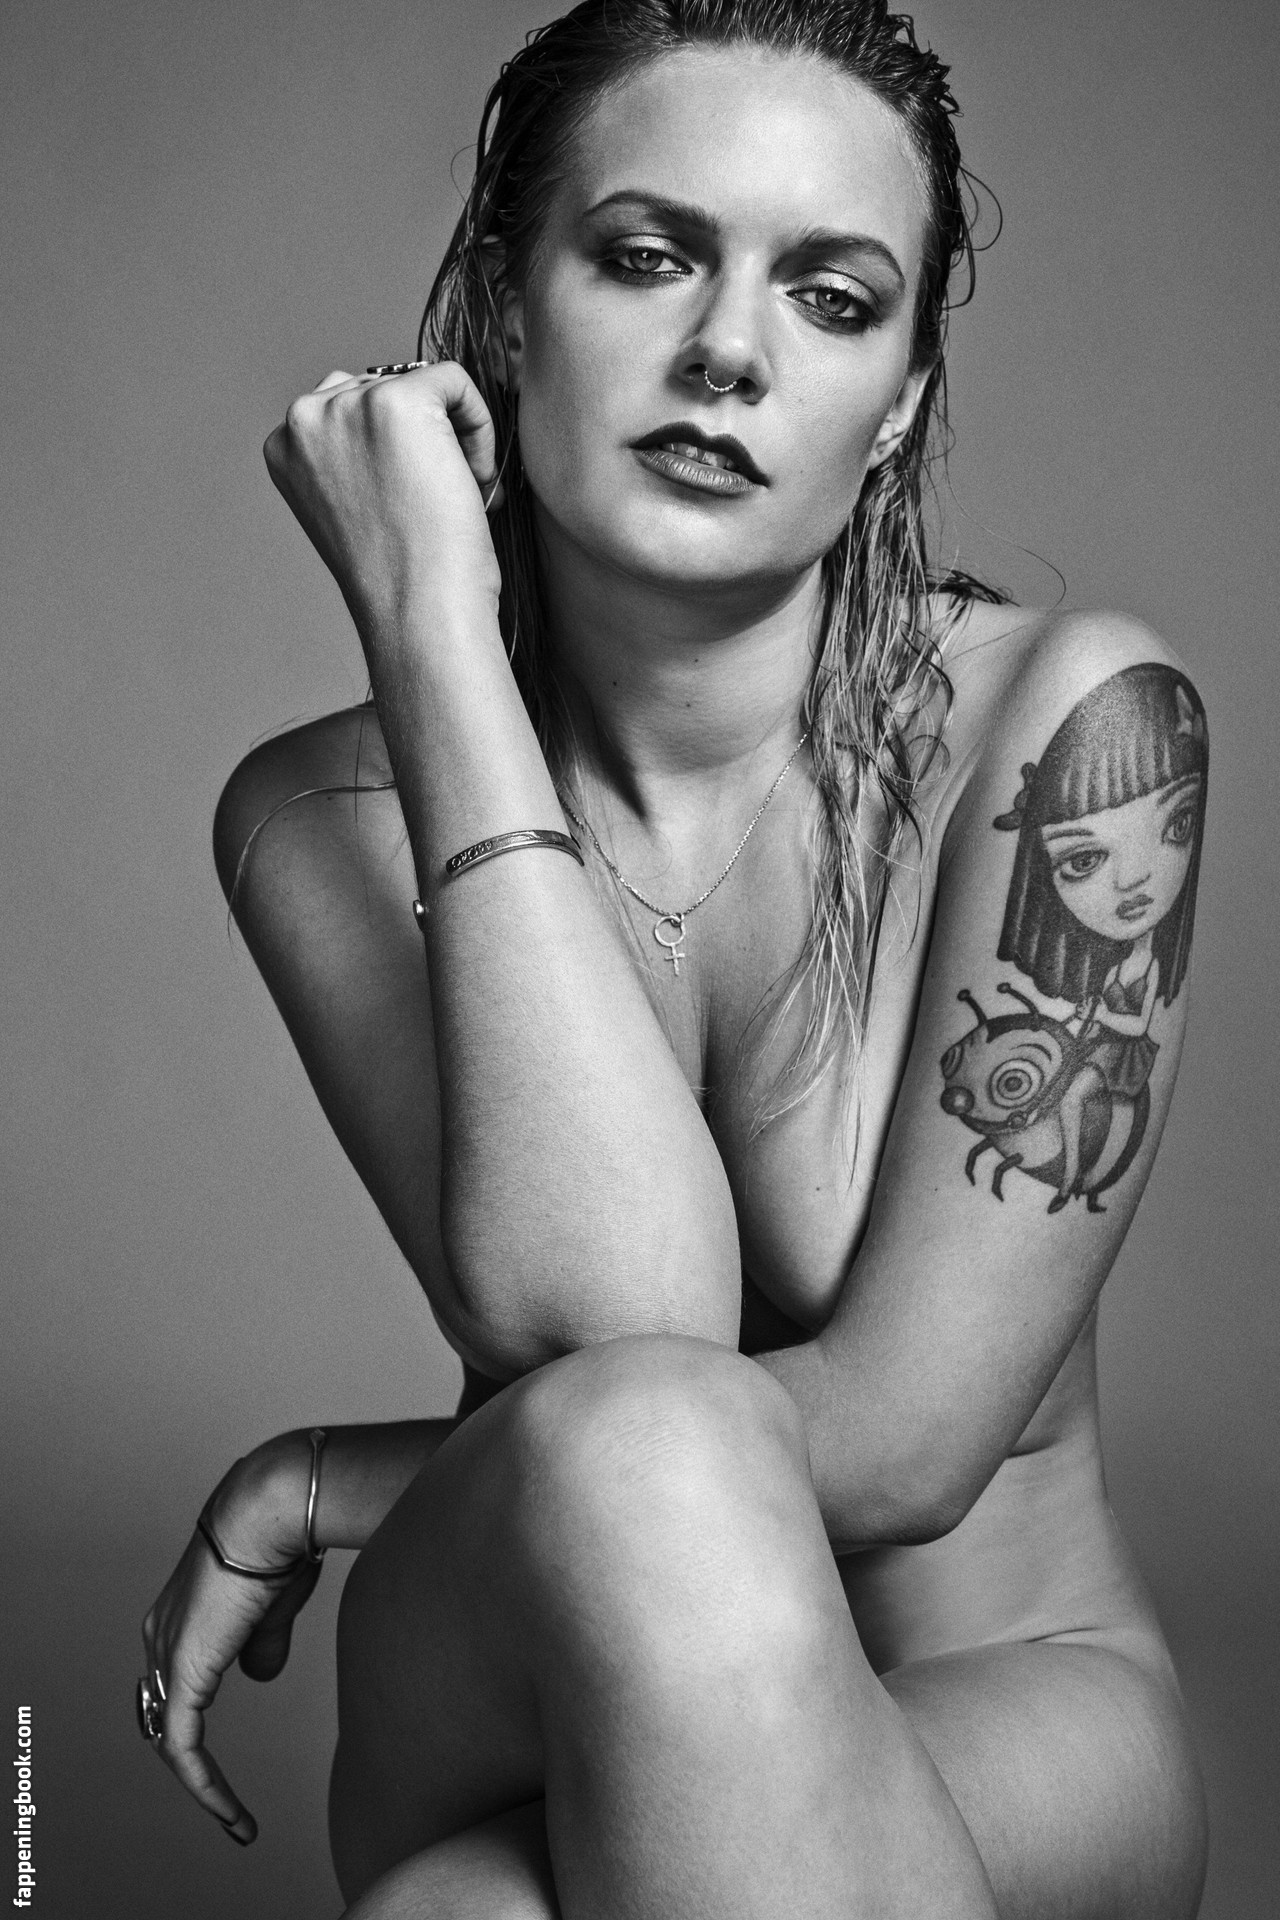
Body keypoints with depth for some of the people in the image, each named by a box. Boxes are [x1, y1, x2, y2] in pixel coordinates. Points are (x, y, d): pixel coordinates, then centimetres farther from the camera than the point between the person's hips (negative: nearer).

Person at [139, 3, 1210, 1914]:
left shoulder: (1063, 715, -15)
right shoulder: (319, 818, -8)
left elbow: (906, 1434, -19)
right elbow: (608, 1361, -24)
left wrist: (308, 1486, -11)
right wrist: (434, 629, -23)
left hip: (1015, 1716, -1)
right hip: (539, 1732, 2)